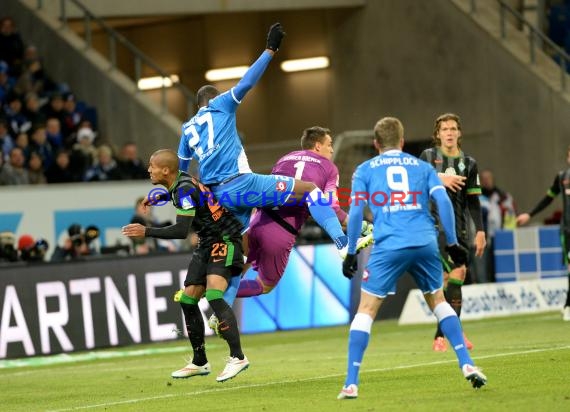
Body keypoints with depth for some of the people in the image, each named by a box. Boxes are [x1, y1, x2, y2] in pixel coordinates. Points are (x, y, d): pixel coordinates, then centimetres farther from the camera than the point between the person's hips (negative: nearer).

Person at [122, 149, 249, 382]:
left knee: (213, 296, -26)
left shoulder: (185, 189, -22)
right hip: (207, 244, 10)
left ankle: (237, 358, -25)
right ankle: (200, 363, 16)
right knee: (187, 299, 6)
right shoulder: (178, 185, 6)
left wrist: (146, 232, -25)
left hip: (224, 240, -10)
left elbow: (181, 230, -28)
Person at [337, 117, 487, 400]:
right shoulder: (421, 166, 18)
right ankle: (467, 364, 13)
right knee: (438, 301, 22)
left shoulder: (365, 170, 14)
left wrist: (351, 253, 9)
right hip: (425, 244, 2)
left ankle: (351, 384, -5)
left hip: (388, 247, -2)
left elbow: (355, 212, 4)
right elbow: (443, 201, 6)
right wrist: (452, 243, 11)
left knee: (366, 310, 3)